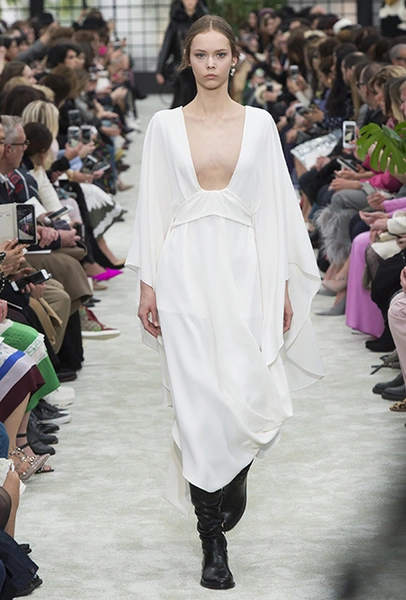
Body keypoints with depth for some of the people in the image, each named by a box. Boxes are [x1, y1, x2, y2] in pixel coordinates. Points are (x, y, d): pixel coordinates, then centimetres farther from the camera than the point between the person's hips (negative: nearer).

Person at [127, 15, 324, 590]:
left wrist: (282, 285, 0)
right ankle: (213, 543, 2)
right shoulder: (165, 125, 6)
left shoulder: (259, 123, 7)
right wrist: (147, 282, -1)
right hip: (186, 268, -1)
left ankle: (234, 473, 27)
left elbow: (275, 206, 6)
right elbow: (154, 207, 6)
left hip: (245, 268, 1)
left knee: (250, 393, -9)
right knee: (198, 401, -6)